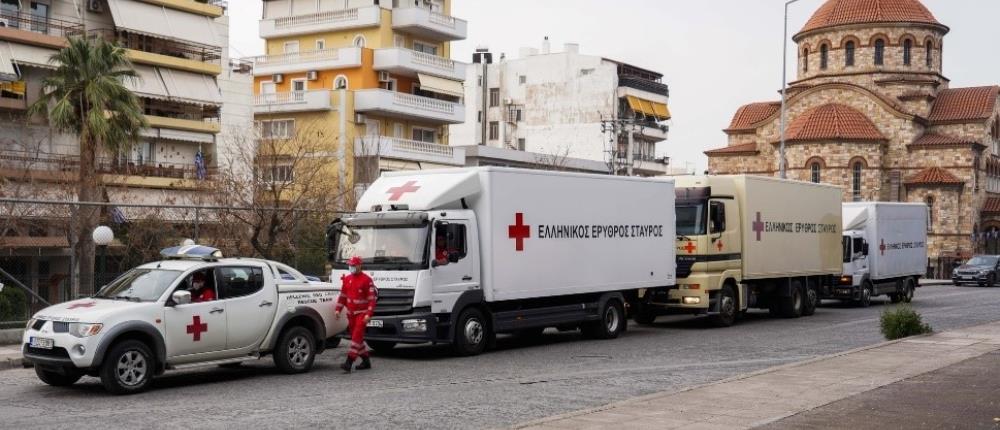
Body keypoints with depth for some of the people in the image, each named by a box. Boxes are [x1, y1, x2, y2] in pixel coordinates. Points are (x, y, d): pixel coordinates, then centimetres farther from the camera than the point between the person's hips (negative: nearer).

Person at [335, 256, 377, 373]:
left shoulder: (366, 280, -11)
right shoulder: (347, 279, 9)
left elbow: (371, 299, -12)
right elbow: (342, 295, 15)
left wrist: (368, 314, -19)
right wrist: (338, 309, 6)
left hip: (362, 313, -7)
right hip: (351, 313, 7)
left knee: (357, 337, -13)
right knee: (356, 338, 12)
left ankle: (349, 362, -19)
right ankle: (366, 361, 25)